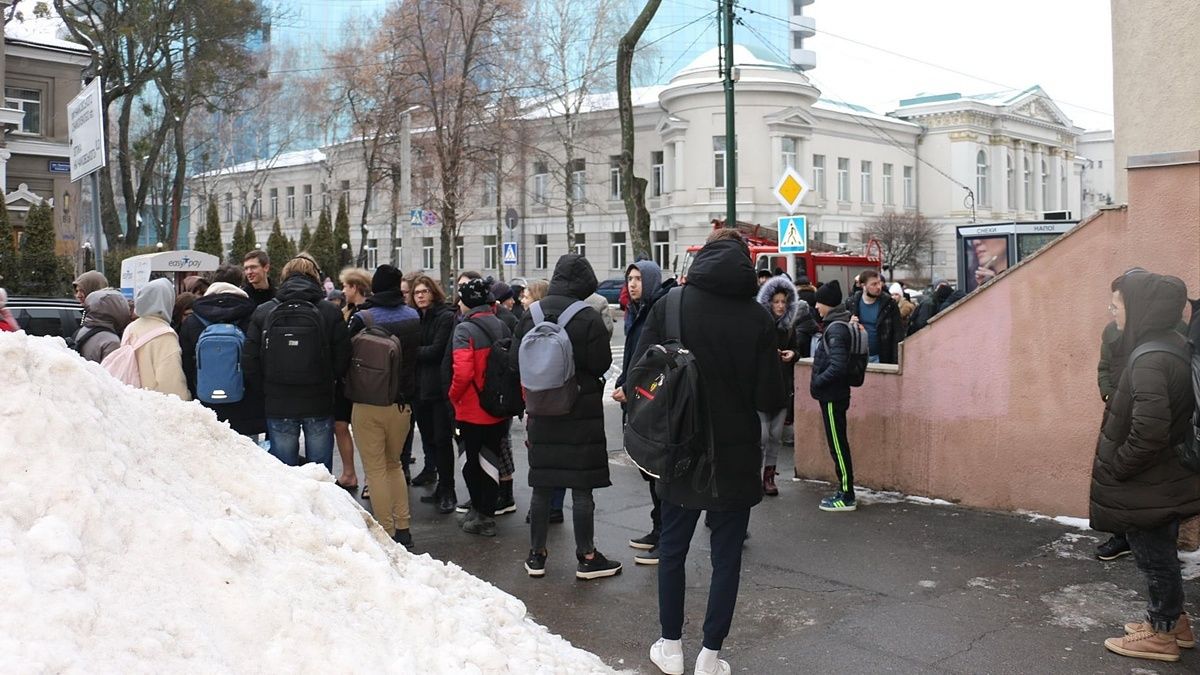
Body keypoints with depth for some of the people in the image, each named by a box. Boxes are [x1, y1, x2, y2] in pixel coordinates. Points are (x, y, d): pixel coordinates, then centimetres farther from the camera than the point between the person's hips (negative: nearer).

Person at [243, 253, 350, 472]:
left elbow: (249, 362, -2)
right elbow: (343, 359, -5)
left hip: (278, 406, 1)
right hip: (319, 405, -1)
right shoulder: (330, 312, -5)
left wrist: (267, 388, 13)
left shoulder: (262, 312, -2)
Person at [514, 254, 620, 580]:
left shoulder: (531, 314, 0)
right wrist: (603, 336, 4)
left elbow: (516, 361, 3)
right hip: (581, 412, -4)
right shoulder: (589, 318, -14)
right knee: (582, 487, 3)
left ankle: (536, 554, 20)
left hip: (541, 411, 4)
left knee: (541, 485, 12)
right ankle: (586, 558, 11)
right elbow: (601, 364, -12)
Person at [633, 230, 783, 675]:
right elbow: (770, 399, -9)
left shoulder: (669, 305, -9)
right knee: (726, 556, 12)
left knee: (673, 549, 17)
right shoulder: (757, 318, -11)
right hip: (735, 457, -1)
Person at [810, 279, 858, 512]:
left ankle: (847, 497, 4)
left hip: (832, 397, -10)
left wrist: (816, 383, -15)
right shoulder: (837, 325, 12)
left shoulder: (836, 329, -18)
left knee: (838, 445, -3)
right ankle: (844, 490, 24)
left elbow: (837, 366, -25)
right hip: (833, 394, 10)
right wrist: (818, 382, 12)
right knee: (838, 444, 16)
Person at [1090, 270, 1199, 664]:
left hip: (1148, 486, -9)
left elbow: (1148, 432, -33)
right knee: (1159, 554, 22)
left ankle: (1162, 634, 23)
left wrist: (1114, 469, -18)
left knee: (1154, 556, 7)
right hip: (1162, 478, 9)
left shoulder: (1150, 361, -27)